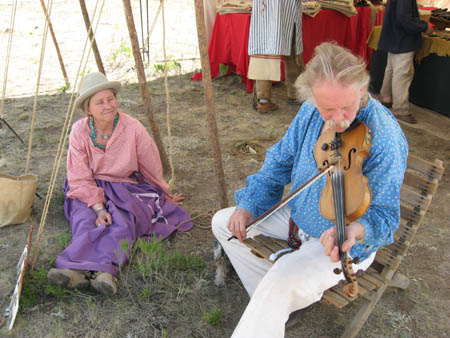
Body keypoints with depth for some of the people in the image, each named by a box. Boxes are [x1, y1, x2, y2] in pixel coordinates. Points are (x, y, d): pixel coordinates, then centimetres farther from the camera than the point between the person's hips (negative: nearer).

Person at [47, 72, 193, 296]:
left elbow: (152, 169, 0)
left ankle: (103, 270, -51)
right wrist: (99, 207, -23)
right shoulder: (79, 131, -8)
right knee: (85, 220, -29)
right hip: (90, 191, 2)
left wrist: (166, 196, 13)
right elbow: (80, 179, -9)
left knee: (122, 221, -32)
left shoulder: (132, 128, -12)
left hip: (128, 188, -1)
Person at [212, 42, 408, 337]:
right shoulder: (311, 112, -9)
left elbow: (384, 214, -23)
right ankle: (276, 303, 9)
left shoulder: (384, 138, -28)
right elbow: (280, 161, 5)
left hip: (343, 240, -7)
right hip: (298, 215, 7)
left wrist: (354, 230, -45)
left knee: (282, 280, -32)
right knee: (223, 222, 5)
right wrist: (249, 205, -4)